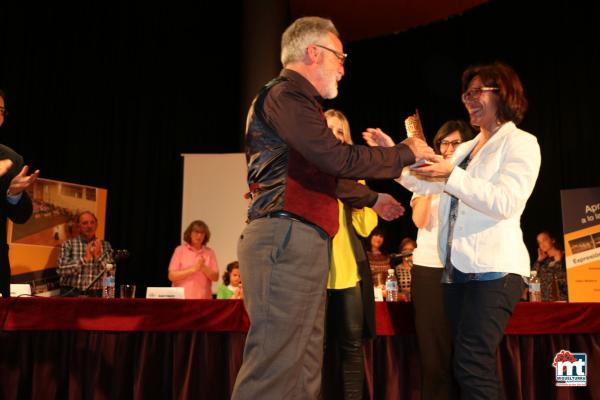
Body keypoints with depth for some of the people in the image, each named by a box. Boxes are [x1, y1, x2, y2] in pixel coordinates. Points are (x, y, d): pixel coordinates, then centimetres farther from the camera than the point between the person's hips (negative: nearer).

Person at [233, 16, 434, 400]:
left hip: (303, 241, 11)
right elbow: (337, 158, -18)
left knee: (304, 368, 12)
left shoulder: (296, 99, 25)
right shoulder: (285, 94, -8)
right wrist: (406, 152, -3)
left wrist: (371, 198, 42)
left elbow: (323, 172, 34)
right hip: (287, 239, -11)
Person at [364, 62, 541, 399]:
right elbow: (426, 184, 16)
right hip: (458, 268, 8)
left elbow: (506, 203, -16)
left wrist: (452, 176, -22)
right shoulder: (466, 149, 22)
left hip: (493, 269, -8)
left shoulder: (521, 143, -1)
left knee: (471, 366, -15)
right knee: (478, 366, 11)